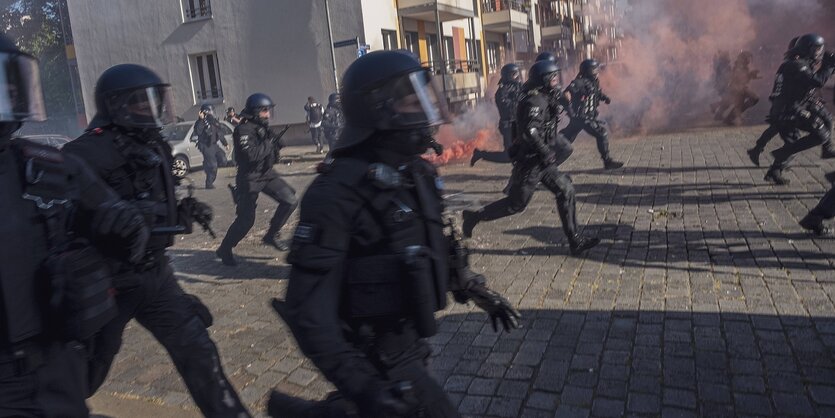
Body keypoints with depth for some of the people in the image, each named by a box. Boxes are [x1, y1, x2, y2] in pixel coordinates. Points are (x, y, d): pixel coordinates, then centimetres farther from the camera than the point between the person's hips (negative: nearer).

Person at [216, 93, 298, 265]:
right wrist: (269, 143, -20)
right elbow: (251, 155, -31)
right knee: (246, 219, -5)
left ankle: (271, 236, 15)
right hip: (250, 178, -8)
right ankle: (225, 250, 15)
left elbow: (269, 151, 16)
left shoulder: (263, 127, 6)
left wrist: (276, 143, -5)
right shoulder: (243, 130, -18)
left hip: (267, 173, 8)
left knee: (290, 201, 0)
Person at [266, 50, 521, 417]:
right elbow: (309, 306, -27)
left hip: (409, 340, 8)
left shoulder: (415, 172, 1)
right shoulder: (340, 190, -26)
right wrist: (359, 383, -33)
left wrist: (478, 292, 17)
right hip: (378, 355, -8)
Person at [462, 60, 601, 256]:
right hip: (530, 161, -9)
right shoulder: (534, 101, -18)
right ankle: (475, 216, 15)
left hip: (541, 160, 9)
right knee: (516, 203, 0)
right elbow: (529, 131, -30)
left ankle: (575, 241, 6)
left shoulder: (544, 99, 13)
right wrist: (546, 152, -26)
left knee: (566, 190, 2)